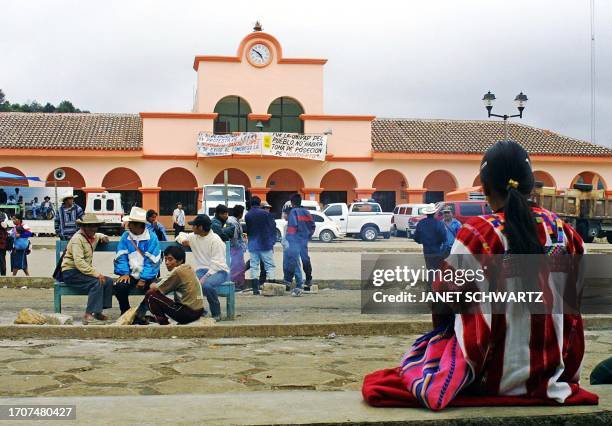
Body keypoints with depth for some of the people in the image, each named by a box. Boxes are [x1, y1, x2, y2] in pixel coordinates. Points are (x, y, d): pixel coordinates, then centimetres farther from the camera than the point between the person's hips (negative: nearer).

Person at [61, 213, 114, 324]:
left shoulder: (93, 237, 13)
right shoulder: (77, 238, -15)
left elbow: (98, 235, 43)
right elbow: (79, 262, -26)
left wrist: (103, 237, 17)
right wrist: (95, 273, -31)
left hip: (84, 271, 9)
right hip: (70, 273, -9)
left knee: (108, 281, -9)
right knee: (97, 282, -30)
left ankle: (98, 312, -6)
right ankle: (88, 315, -32)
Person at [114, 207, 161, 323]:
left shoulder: (151, 237, -9)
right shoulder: (126, 236, 2)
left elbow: (152, 260, -12)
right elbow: (121, 256, 2)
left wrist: (144, 279, -18)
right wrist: (124, 273, -12)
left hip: (147, 275, -3)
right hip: (131, 273, 3)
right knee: (119, 286, -23)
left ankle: (139, 315, -14)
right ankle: (125, 313, 1)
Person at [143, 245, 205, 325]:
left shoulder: (177, 271, -14)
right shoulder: (188, 268, 10)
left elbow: (156, 289, -5)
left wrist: (152, 286, 14)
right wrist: (156, 285, 9)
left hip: (188, 312, -9)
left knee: (151, 296, -5)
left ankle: (164, 323, 2)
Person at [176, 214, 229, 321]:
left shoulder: (215, 240, -12)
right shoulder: (194, 237, 10)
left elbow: (217, 264, -17)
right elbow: (180, 235, 31)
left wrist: (205, 277, -28)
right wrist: (183, 240, 6)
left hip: (219, 271, -5)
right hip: (202, 270, 6)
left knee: (206, 285, -38)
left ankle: (216, 314, -16)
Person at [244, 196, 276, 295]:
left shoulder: (247, 216, 2)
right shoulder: (266, 214, -8)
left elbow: (247, 229, 9)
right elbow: (272, 228, -4)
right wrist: (272, 241, 5)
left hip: (252, 245, 3)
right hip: (265, 244, -3)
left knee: (254, 266, 8)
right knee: (270, 266, 2)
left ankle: (255, 288, 5)